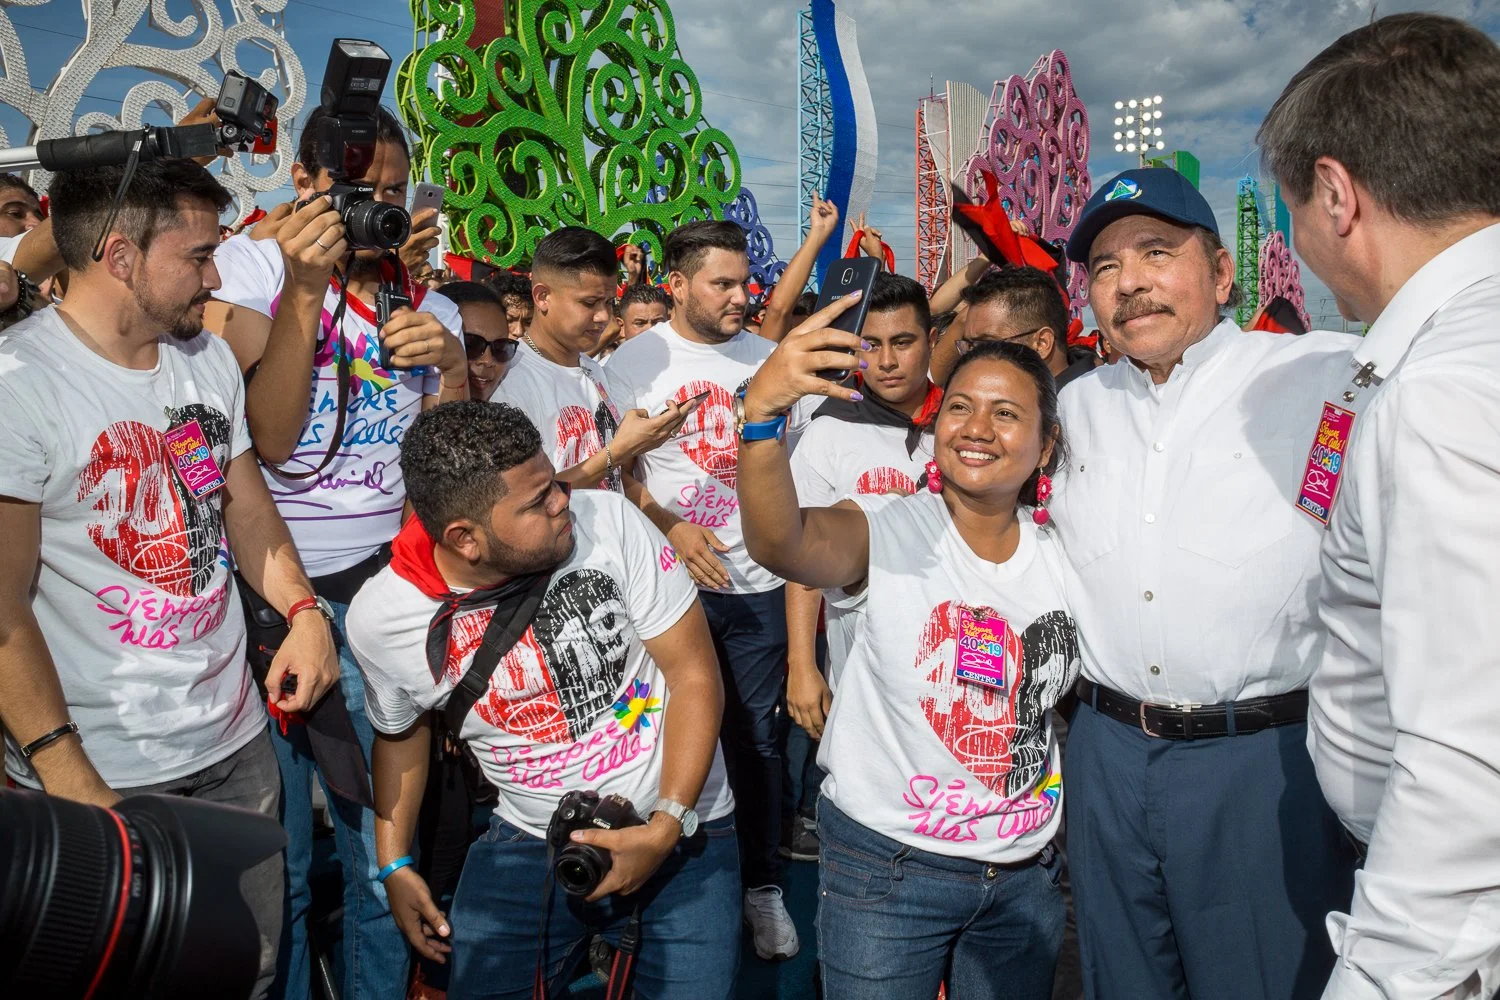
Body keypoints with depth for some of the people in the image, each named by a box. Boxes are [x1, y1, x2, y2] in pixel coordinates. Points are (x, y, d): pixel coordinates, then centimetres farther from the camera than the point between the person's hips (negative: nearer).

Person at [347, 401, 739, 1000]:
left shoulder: (609, 522, -17)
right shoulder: (380, 618, -10)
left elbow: (696, 675, -12)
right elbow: (401, 732, 12)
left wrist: (668, 826, -18)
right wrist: (394, 865, 11)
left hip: (680, 826, -1)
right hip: (530, 841, 2)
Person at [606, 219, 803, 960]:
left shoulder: (768, 358, 6)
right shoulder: (635, 361, -1)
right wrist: (672, 530, -15)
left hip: (759, 580, 2)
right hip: (672, 579, -1)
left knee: (755, 733, 9)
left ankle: (762, 884, 23)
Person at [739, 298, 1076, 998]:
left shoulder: (1064, 556, -1)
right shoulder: (889, 532, -14)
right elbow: (778, 543, -36)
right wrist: (761, 412, -51)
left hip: (1026, 877, 4)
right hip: (887, 866, -4)